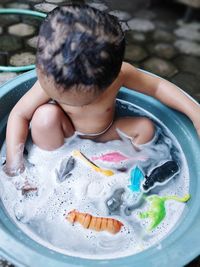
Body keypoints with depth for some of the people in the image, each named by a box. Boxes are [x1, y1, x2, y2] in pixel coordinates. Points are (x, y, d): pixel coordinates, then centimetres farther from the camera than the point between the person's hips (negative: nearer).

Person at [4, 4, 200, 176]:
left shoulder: (120, 74, -31)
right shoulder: (49, 79, -32)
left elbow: (158, 86, -18)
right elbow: (19, 114, -23)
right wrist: (14, 163, -29)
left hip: (102, 134, 2)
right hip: (66, 134, -1)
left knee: (146, 127, -18)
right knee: (45, 115, -31)